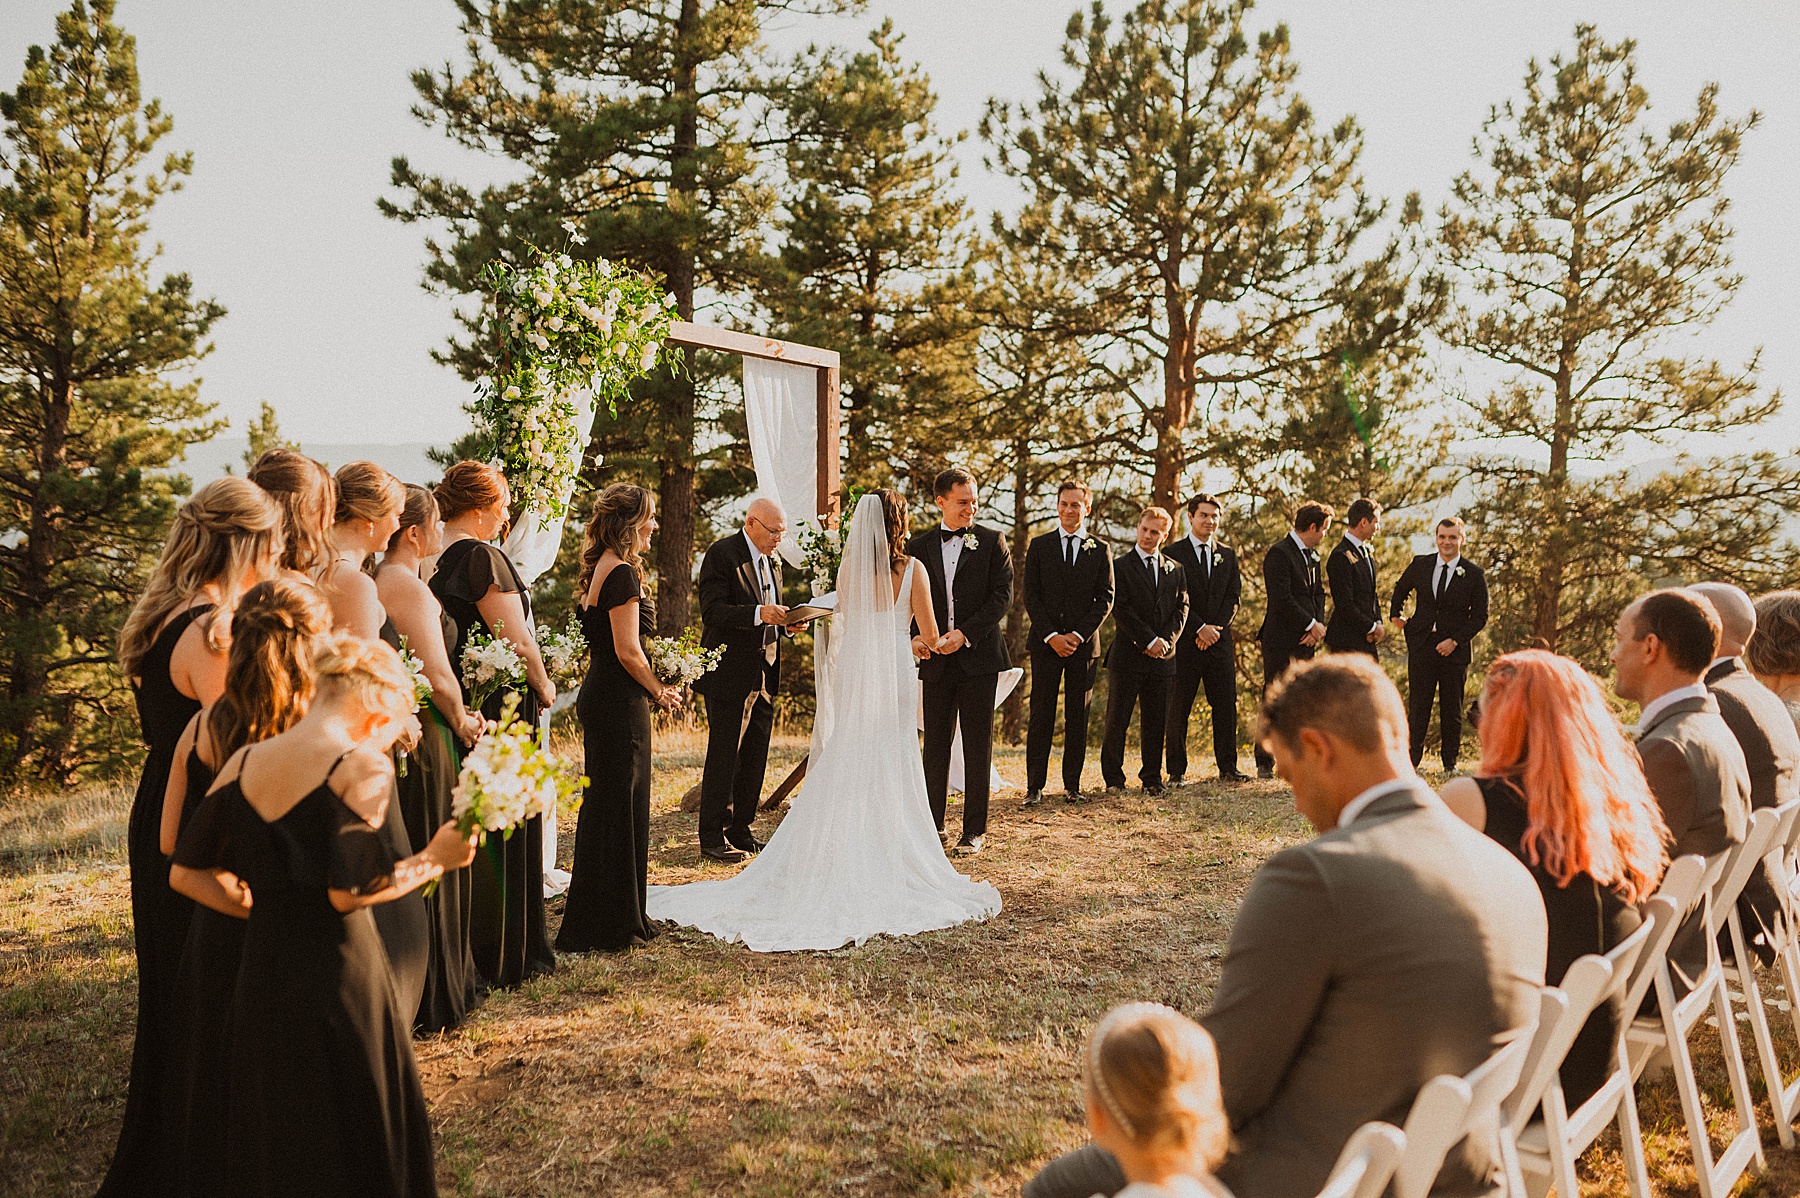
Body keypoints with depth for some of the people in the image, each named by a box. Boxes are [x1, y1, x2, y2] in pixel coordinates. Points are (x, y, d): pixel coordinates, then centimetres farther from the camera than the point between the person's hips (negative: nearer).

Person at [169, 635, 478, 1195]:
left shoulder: (242, 763, 6)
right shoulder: (362, 767, -13)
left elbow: (185, 873, 11)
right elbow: (349, 891, -20)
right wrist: (435, 858, -9)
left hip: (259, 975, 6)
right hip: (337, 974, -6)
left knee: (272, 1138, 20)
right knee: (355, 1141, 9)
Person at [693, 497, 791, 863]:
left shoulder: (771, 560, 15)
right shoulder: (721, 554, -9)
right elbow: (713, 611, -19)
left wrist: (787, 620, 1)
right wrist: (759, 613, -30)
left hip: (764, 676, 8)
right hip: (730, 675, -8)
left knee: (755, 757, 12)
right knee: (723, 757, -2)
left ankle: (740, 831, 23)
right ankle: (712, 837, 7)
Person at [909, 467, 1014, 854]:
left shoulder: (991, 541, 2)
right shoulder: (919, 546, 9)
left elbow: (1003, 595, -5)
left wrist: (964, 633, -13)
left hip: (978, 656, -2)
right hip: (936, 661, 2)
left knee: (977, 746, 2)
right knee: (935, 743, 8)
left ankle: (975, 830, 9)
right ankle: (933, 823, 19)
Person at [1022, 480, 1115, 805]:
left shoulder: (1099, 551, 7)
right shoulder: (1039, 547, 7)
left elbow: (1105, 599, 3)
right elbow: (1031, 596, 1)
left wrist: (1079, 635, -9)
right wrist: (1051, 636, -10)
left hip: (1084, 644, 1)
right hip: (1045, 643, -1)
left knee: (1077, 717, 5)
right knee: (1041, 717, -1)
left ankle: (1072, 784, 13)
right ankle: (1035, 786, 2)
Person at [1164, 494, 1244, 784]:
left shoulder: (1228, 555, 14)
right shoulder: (1173, 553, 0)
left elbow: (1234, 597, 8)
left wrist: (1216, 628, -6)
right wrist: (1200, 628, -13)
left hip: (1219, 641, 4)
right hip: (1185, 642, -4)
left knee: (1226, 705, 4)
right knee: (1178, 707, 0)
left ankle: (1227, 767, 12)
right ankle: (1177, 770, 7)